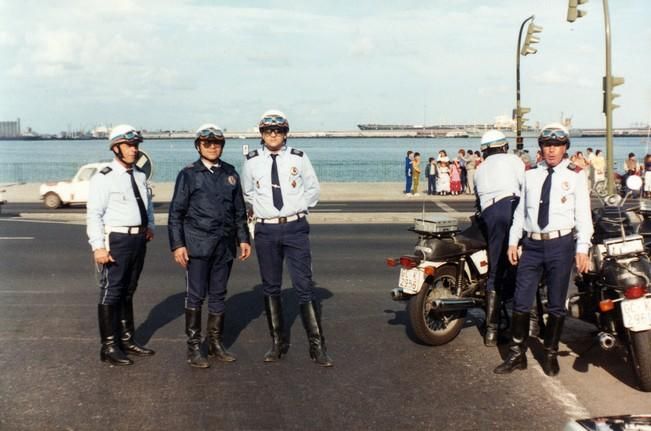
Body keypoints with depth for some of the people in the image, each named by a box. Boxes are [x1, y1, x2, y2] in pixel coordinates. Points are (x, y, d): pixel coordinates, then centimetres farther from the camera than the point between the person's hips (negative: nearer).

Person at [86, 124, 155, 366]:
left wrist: (150, 225, 14)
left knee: (128, 292, 17)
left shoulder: (140, 176, 13)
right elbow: (94, 214, -15)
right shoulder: (103, 178, -10)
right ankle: (109, 347, 7)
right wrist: (98, 247, -22)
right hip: (115, 240, -7)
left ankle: (127, 340, 29)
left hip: (139, 239, 7)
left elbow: (148, 203, 28)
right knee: (110, 293, -2)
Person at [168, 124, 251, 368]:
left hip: (225, 245, 4)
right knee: (195, 296, -1)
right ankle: (194, 348, 6)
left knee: (218, 295, 10)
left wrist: (243, 238, 11)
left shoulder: (230, 173, 12)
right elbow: (176, 212, -2)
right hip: (197, 244, -4)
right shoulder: (188, 174, 0)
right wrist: (177, 245, -8)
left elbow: (239, 210, 16)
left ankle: (215, 344, 21)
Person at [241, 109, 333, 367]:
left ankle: (317, 346, 3)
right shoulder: (252, 162, 2)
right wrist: (259, 209, 10)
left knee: (304, 286, -4)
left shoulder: (299, 159, -1)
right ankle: (278, 343, 22)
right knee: (270, 288, 8)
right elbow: (247, 191, 19)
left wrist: (299, 208, 4)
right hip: (266, 230, 2)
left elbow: (313, 189, 11)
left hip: (295, 227, -2)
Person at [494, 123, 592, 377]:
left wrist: (582, 249, -9)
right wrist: (513, 241, 7)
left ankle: (551, 355, 20)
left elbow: (583, 214, -2)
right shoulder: (531, 176, 12)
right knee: (521, 302, 3)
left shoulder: (575, 176, 2)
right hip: (532, 244, 3)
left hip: (561, 244, -3)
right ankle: (517, 354, 13)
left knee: (556, 305, 6)